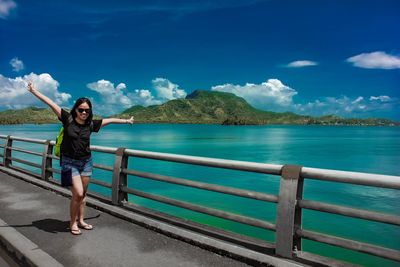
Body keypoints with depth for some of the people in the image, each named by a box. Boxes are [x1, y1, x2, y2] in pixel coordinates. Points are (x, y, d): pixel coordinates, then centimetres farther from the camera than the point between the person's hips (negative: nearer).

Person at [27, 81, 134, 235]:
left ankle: (80, 220, 28)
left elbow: (110, 120, 8)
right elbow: (51, 103, -11)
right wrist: (34, 91, -12)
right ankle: (73, 223, 12)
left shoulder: (91, 124, -2)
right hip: (70, 162, -3)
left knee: (83, 194, 11)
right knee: (78, 194, -9)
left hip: (86, 162, 4)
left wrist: (126, 121, 16)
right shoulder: (68, 119, -8)